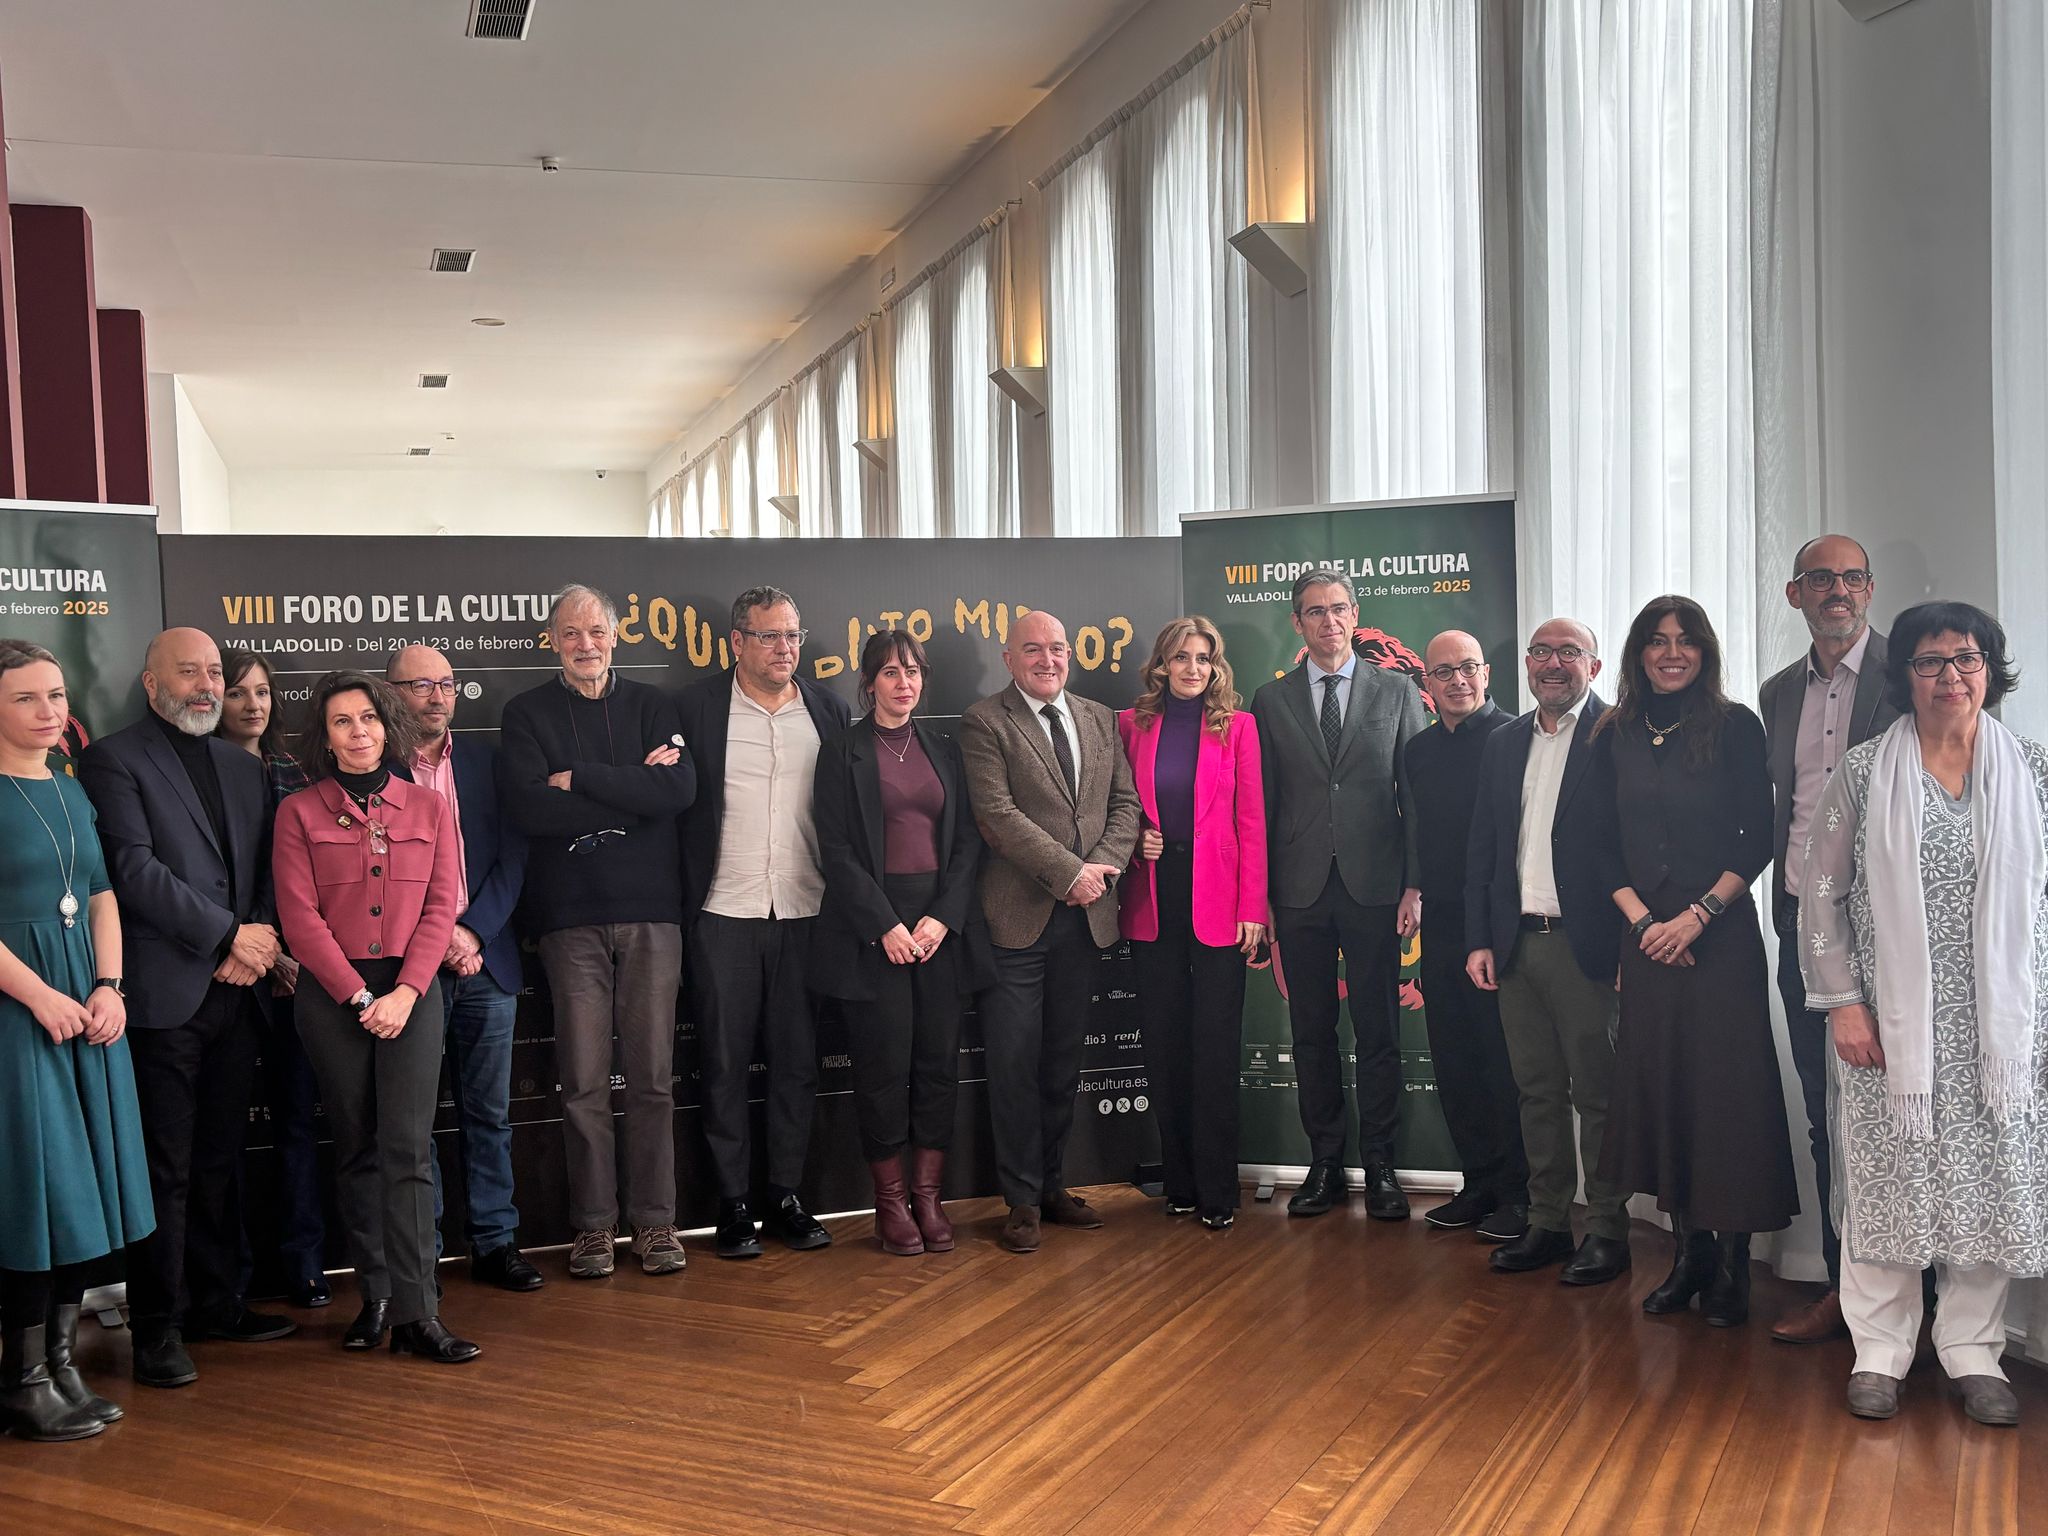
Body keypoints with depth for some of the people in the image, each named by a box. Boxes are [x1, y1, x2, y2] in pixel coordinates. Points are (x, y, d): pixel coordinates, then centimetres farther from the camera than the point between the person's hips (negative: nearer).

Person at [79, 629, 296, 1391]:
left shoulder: (244, 768, 18)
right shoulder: (113, 760, -3)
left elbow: (267, 871, 14)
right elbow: (135, 871, -12)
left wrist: (257, 944, -4)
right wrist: (228, 935, -12)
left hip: (235, 992, 6)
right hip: (163, 995, -6)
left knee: (220, 1163, 13)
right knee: (164, 1170, 0)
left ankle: (216, 1301, 24)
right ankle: (157, 1327, 9)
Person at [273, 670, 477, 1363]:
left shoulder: (428, 807, 7)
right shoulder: (299, 813, 3)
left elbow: (440, 907, 2)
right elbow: (300, 917, -3)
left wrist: (405, 993, -9)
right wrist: (358, 996, -10)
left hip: (411, 991, 0)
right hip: (331, 995, 0)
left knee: (408, 1148, -6)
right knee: (356, 1148, 6)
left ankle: (417, 1312, -7)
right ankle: (375, 1295, 15)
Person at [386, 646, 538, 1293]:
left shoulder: (485, 759, 10)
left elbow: (512, 856, 6)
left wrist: (473, 932, -6)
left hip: (485, 959, 3)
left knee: (488, 1112, 8)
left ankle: (495, 1242, 16)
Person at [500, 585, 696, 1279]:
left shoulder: (650, 705, 11)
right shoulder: (526, 714, 7)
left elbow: (680, 789, -8)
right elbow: (529, 807, -10)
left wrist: (578, 778, -10)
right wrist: (633, 791, -8)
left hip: (650, 911, 1)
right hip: (570, 916, -1)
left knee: (653, 1078, 2)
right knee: (584, 1082, 0)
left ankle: (655, 1221, 11)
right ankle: (593, 1225, 11)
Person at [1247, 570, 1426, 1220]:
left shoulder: (1396, 692, 7)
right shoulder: (1271, 701, 9)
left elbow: (1417, 793, 4)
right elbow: (1261, 803, 6)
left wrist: (1414, 884, -4)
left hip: (1374, 888, -1)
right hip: (1300, 891, 1)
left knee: (1378, 1031, 3)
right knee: (1311, 1032, 7)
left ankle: (1380, 1165, 14)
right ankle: (1325, 1161, 18)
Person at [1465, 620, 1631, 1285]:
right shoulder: (1503, 743, 13)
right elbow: (1481, 848, 14)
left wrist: (1627, 940, -15)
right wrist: (1479, 940, 7)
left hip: (1585, 945, -5)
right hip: (1516, 945, 6)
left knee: (1597, 1094, 3)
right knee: (1538, 1092, 12)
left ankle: (1607, 1232, 13)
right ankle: (1547, 1223, 22)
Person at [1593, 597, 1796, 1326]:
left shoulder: (1735, 727, -2)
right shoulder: (1616, 737, 7)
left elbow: (1758, 839, -4)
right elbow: (1607, 848, 7)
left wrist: (1699, 913, -12)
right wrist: (1642, 921, -6)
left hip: (1721, 937, -3)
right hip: (1647, 939, 4)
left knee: (1726, 1095, -2)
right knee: (1659, 1092, 6)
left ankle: (1731, 1270, 7)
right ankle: (1688, 1256, 19)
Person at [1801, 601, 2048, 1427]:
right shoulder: (1865, 772, 0)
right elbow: (1821, 894, 0)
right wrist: (1844, 1003, -6)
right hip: (1891, 1022, -1)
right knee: (1887, 1182, 3)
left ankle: (1973, 1351, 22)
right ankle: (1879, 1351, 16)